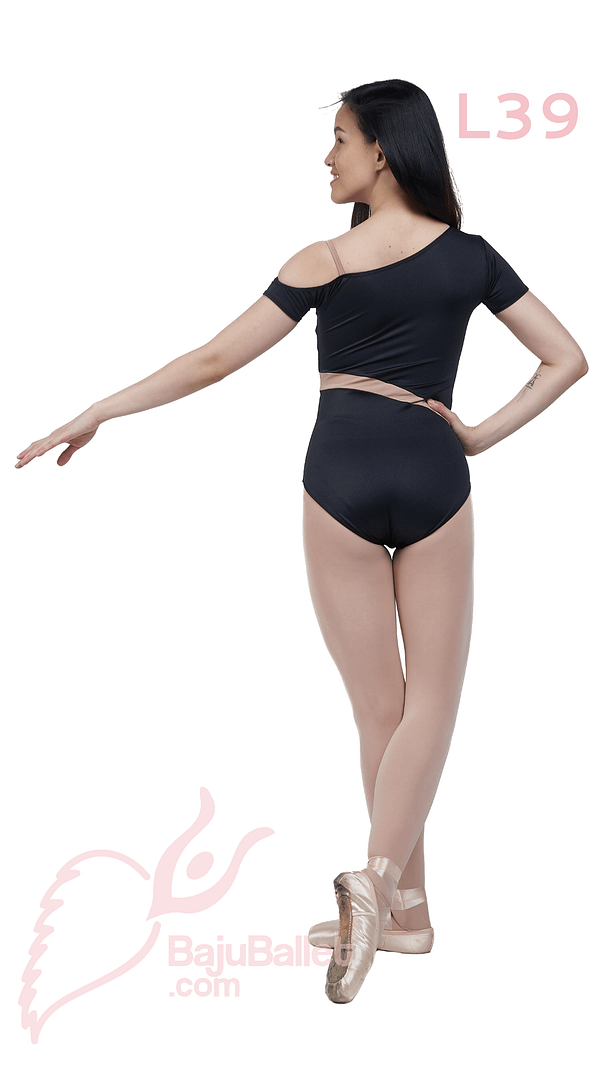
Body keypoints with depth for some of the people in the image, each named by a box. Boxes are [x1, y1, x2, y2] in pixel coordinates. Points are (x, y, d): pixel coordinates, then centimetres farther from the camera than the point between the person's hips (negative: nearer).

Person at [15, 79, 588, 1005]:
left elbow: (214, 359, -2)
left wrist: (96, 414, 5)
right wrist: (485, 435, 5)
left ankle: (403, 905, 16)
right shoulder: (470, 256, 5)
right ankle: (379, 879, -13)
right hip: (433, 477, 1)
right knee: (431, 695, 7)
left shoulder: (324, 263, -2)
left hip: (341, 479, 0)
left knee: (379, 703, 9)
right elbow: (567, 359, 6)